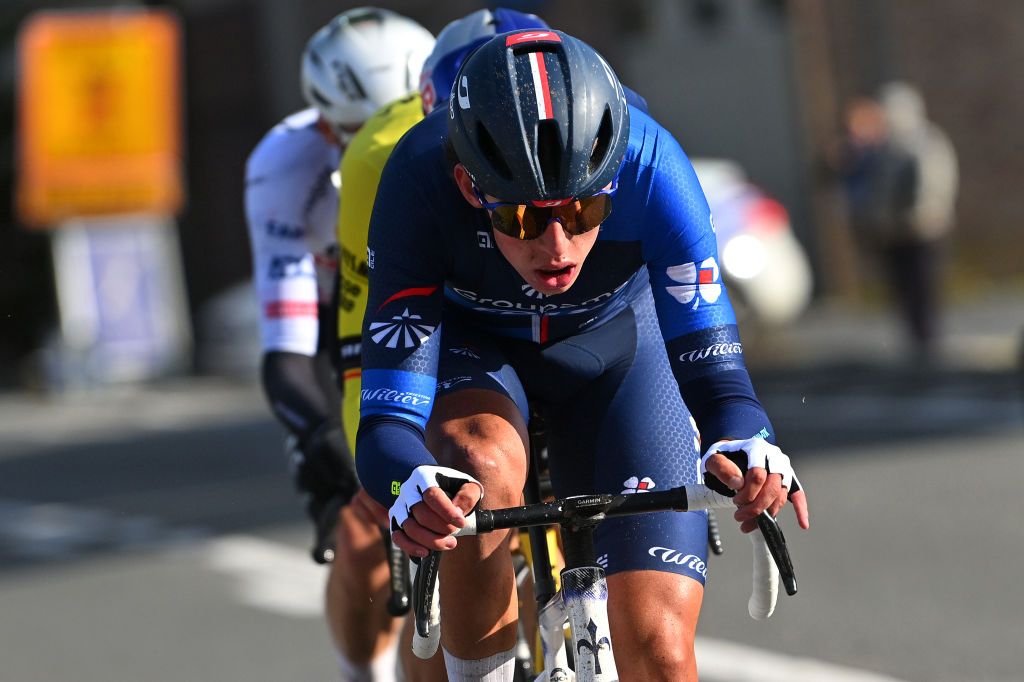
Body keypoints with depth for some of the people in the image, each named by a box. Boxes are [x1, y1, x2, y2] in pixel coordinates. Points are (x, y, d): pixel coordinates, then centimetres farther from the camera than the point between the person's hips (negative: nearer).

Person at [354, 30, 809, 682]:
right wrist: (408, 482, -60)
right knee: (483, 471, -37)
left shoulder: (652, 169, -33)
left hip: (612, 344, 1)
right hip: (470, 345, -1)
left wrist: (745, 445, -51)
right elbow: (388, 417, -37)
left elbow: (710, 366, -29)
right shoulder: (419, 183, -36)